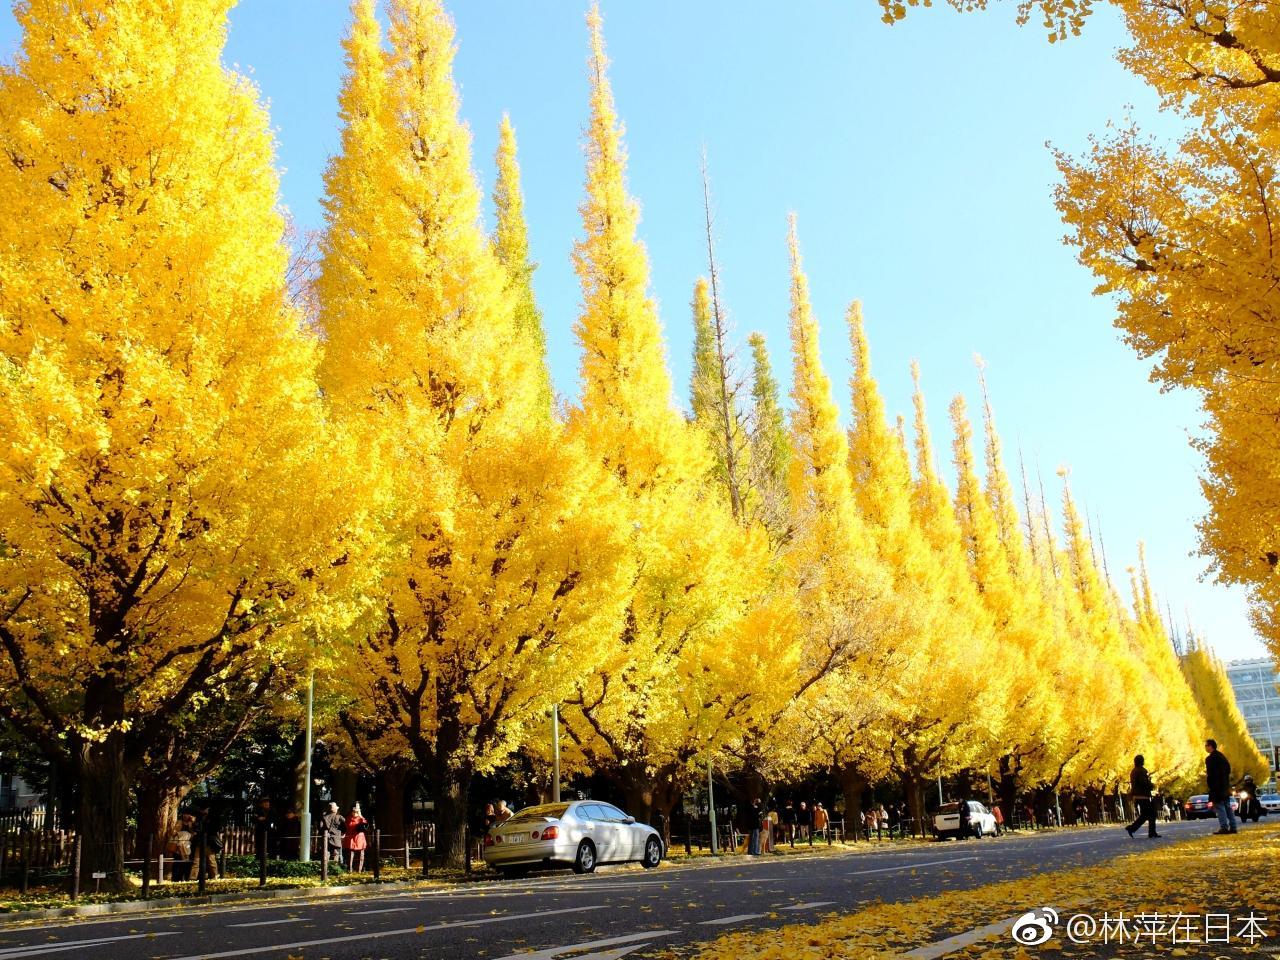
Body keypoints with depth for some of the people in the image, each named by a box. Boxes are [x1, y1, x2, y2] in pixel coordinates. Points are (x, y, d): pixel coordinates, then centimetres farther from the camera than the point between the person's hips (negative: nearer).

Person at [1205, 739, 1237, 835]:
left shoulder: (1210, 758, -15)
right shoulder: (1222, 756, 13)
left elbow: (1211, 775, -19)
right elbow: (1228, 770, 18)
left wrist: (1206, 776, -3)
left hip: (1216, 787, -9)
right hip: (1225, 786, 9)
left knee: (1219, 807, -7)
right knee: (1227, 806, 12)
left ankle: (1224, 827, -12)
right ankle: (1232, 827, 13)